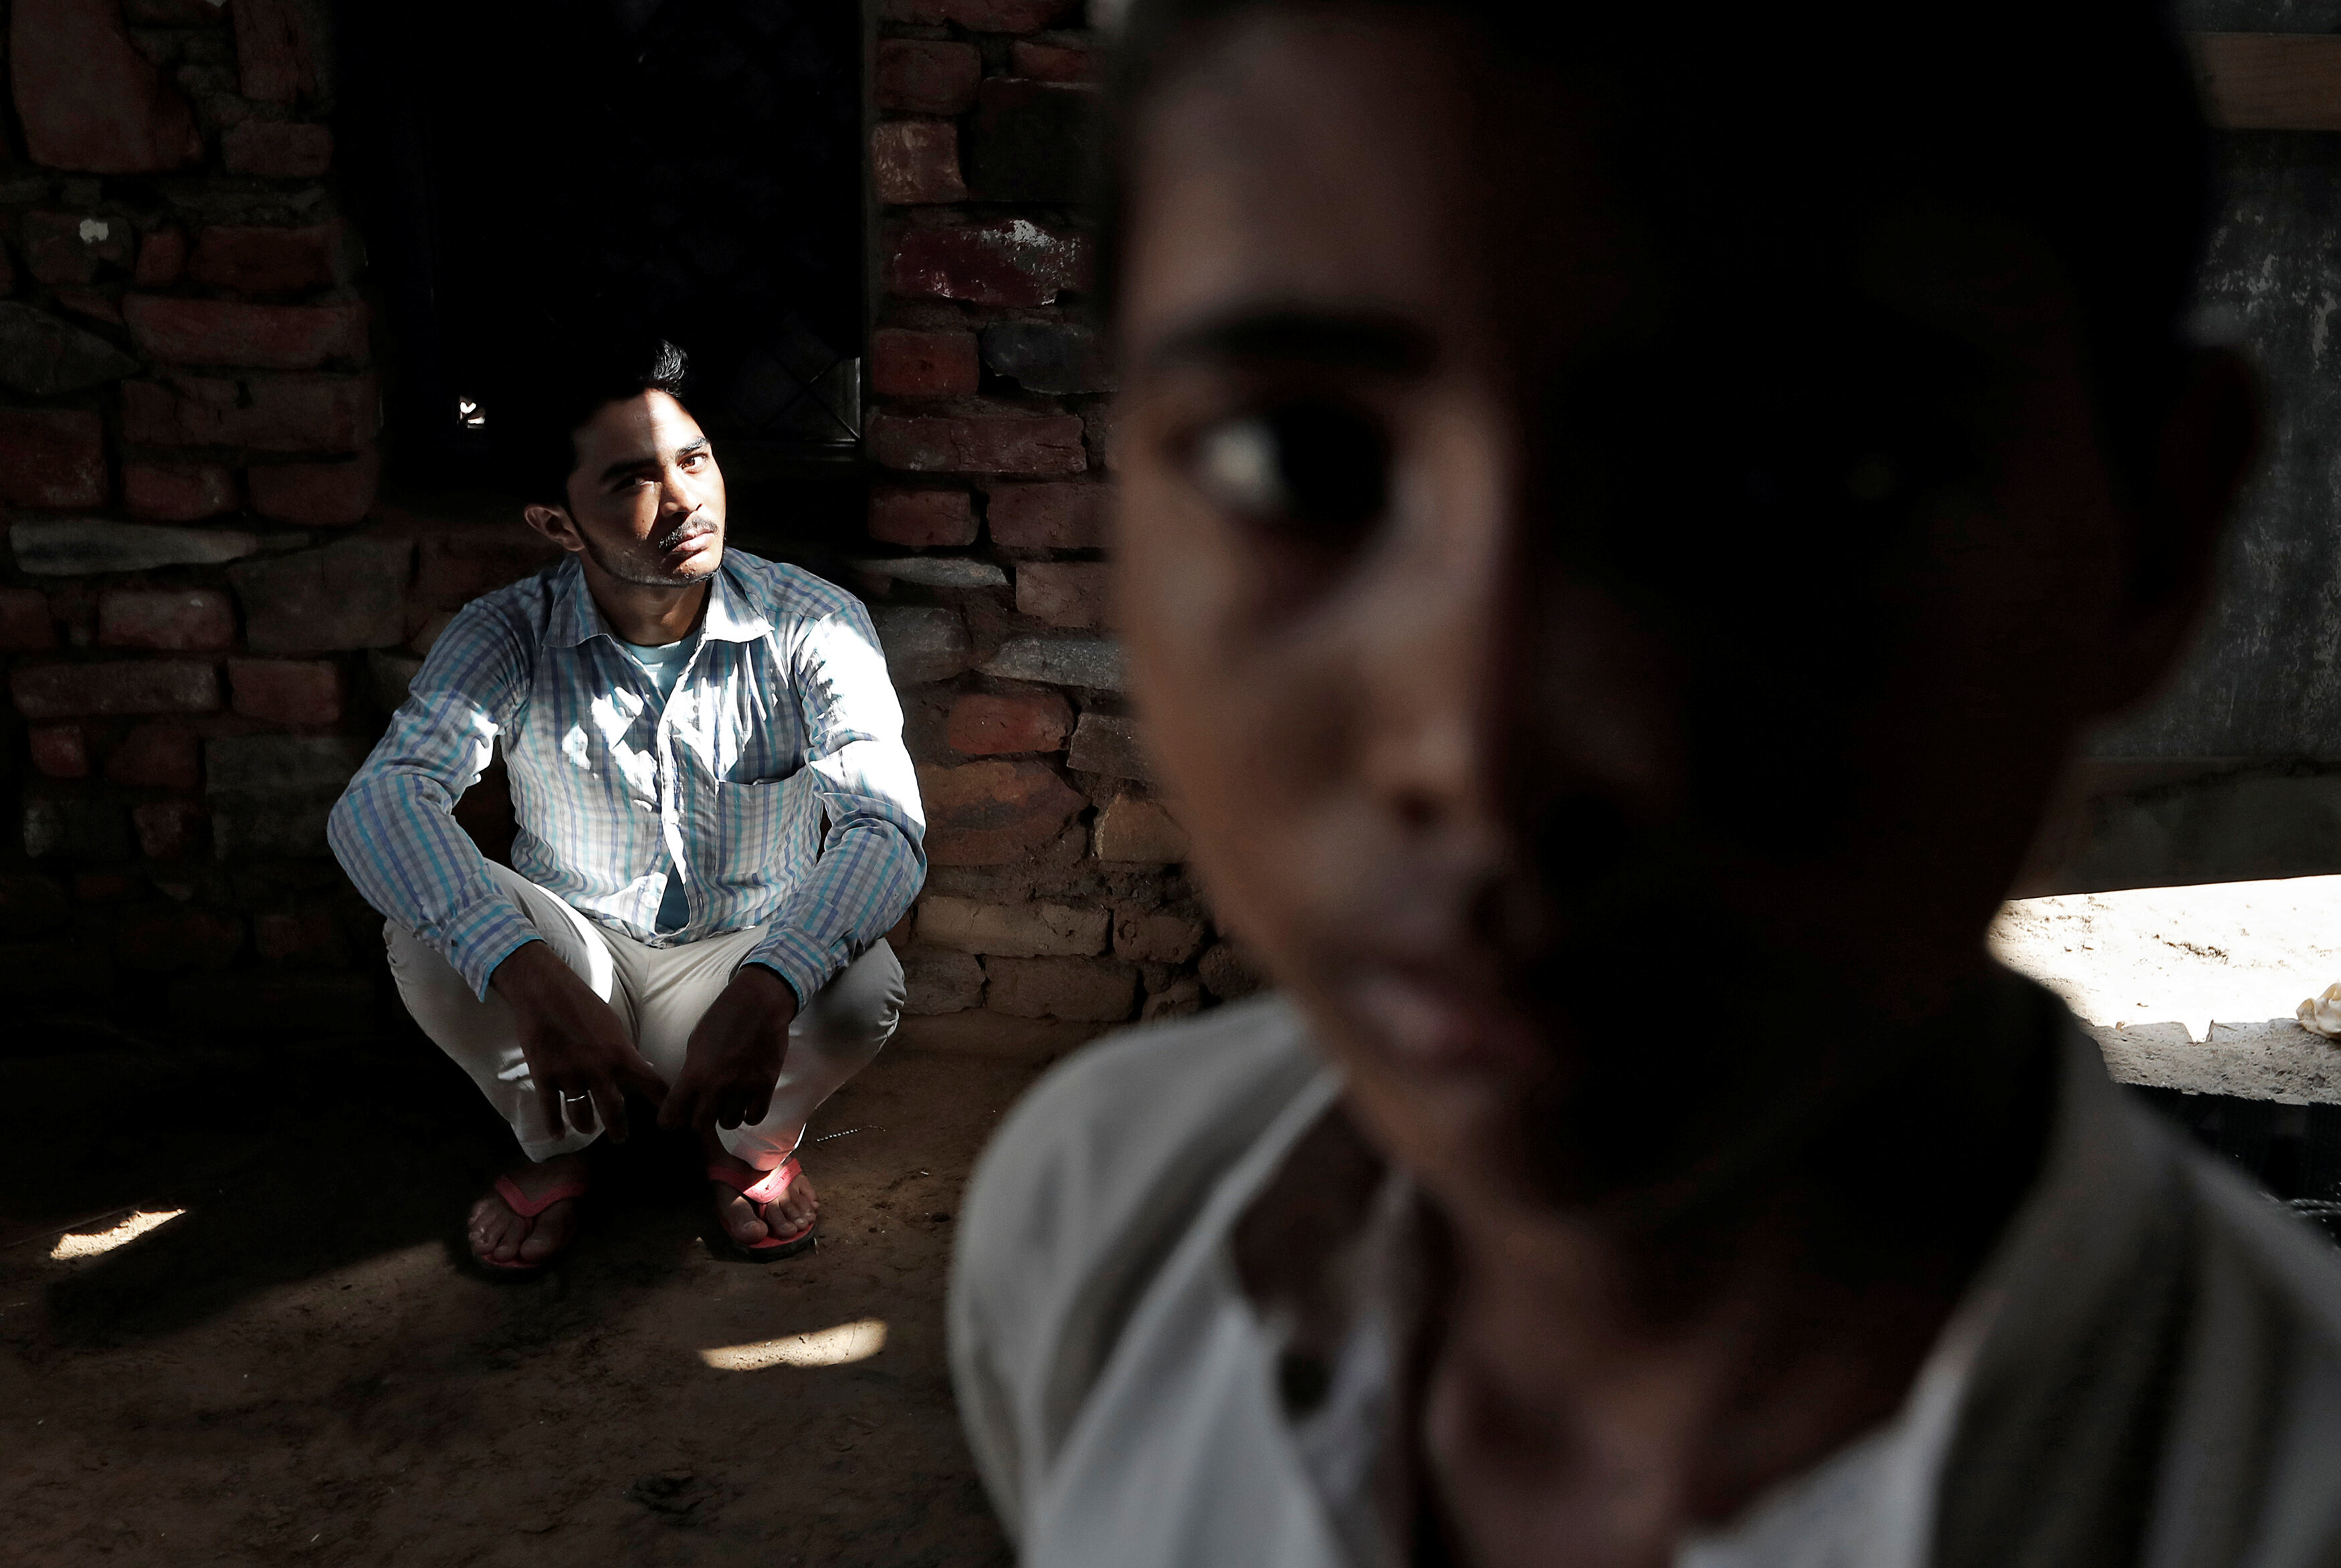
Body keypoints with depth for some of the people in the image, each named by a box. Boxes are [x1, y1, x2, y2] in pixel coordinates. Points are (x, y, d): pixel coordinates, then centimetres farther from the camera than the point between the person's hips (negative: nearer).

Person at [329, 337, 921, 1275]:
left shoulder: (814, 628, -16)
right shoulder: (507, 637, -14)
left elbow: (885, 828, -28)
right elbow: (376, 803, -30)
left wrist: (768, 987, -48)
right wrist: (529, 978, -48)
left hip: (749, 963, -1)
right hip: (576, 959, 1)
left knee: (863, 985, -33)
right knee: (428, 923, -28)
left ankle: (757, 1142, 4)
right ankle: (554, 1145, 3)